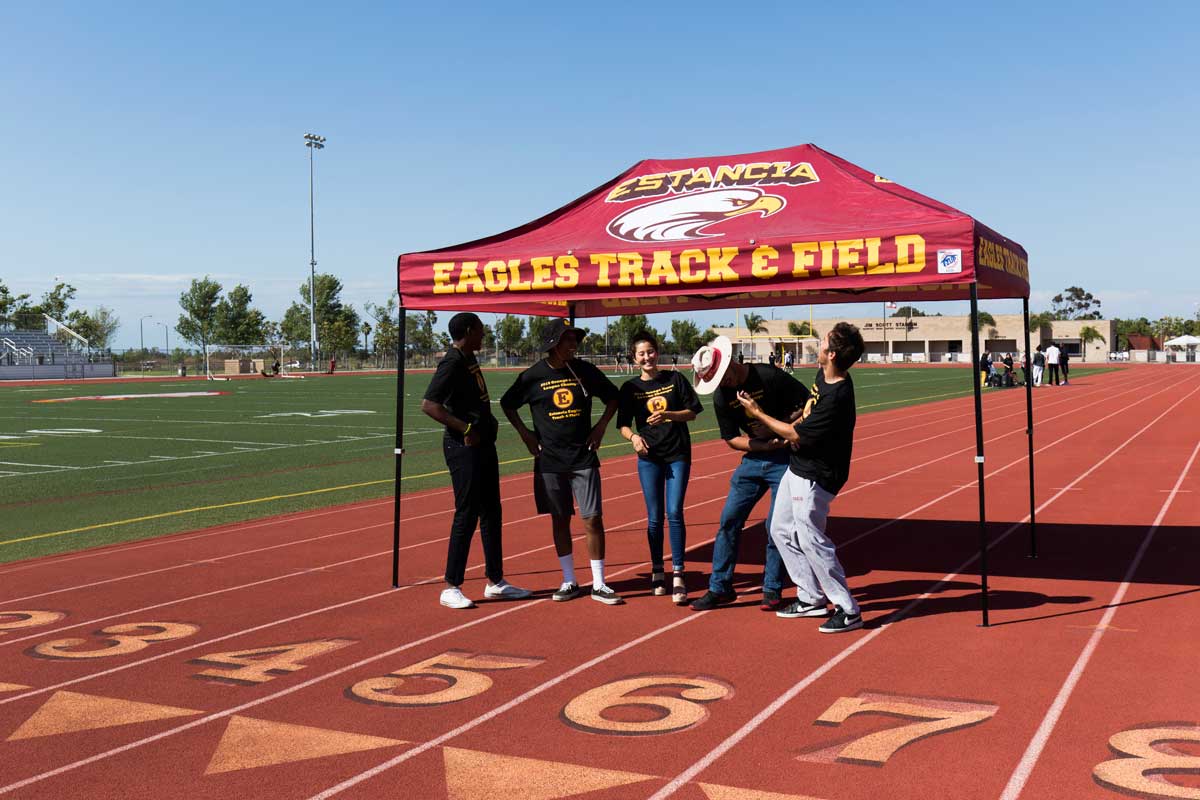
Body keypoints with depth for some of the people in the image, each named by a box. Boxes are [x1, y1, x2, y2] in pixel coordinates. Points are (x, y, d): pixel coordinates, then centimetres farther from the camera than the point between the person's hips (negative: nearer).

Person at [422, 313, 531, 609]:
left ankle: (495, 582, 22)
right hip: (464, 448, -10)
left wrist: (487, 423, 11)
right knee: (467, 515, -6)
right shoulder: (452, 363, -16)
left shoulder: (469, 359, 13)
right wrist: (466, 429, -24)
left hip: (483, 444, 10)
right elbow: (428, 404, -25)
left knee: (491, 512, 13)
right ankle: (451, 588, 3)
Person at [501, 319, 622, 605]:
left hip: (584, 458, 0)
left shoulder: (586, 370, -1)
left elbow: (612, 396, 13)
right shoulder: (533, 376, -4)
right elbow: (507, 403, 11)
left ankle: (599, 585, 7)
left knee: (593, 520, -3)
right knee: (560, 520, 8)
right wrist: (525, 434, 3)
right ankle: (569, 582, 20)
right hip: (550, 460, 0)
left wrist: (601, 426, 3)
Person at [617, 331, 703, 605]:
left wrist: (667, 415, -15)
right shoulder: (630, 388, 3)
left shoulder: (675, 379, 1)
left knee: (674, 514, -8)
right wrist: (633, 437, -18)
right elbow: (623, 425, 3)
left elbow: (692, 413, 2)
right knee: (654, 518, 5)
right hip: (649, 458, 1)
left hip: (678, 454, -1)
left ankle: (677, 574, -2)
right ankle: (657, 571, 20)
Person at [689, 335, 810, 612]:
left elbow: (809, 403, -12)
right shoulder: (721, 397, -3)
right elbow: (732, 439, 2)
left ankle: (772, 589, 13)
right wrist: (764, 445, -14)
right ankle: (720, 587, 14)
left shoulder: (769, 376, -18)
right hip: (753, 459, 5)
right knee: (729, 520, 3)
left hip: (785, 458, -5)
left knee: (776, 525, -3)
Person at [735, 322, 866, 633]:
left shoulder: (837, 397, -29)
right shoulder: (823, 376, 0)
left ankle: (848, 610, 4)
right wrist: (796, 425, 4)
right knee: (782, 530, 16)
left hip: (814, 477, -10)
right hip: (798, 468, 10)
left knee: (811, 540, -8)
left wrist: (757, 413, -9)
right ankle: (811, 598, 26)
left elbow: (796, 434, -20)